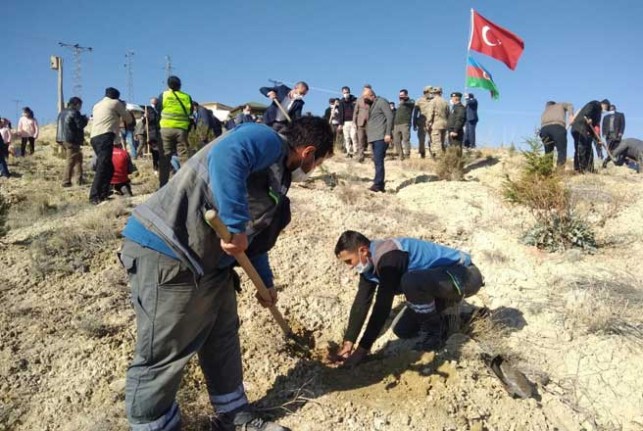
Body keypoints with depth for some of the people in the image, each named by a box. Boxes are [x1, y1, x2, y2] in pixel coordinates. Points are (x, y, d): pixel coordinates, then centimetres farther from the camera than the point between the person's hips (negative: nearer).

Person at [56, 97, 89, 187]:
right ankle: (66, 181, -5)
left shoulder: (62, 112, 17)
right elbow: (80, 125, -16)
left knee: (78, 157, 17)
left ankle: (79, 179, 18)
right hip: (72, 140, -9)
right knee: (71, 160, -5)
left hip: (62, 139, 9)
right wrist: (85, 119, 7)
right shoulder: (74, 112, -11)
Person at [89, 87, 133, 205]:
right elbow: (129, 119, 13)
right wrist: (124, 109, 32)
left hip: (94, 137, 8)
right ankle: (95, 196, -25)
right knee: (103, 167, -16)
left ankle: (103, 194, 10)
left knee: (108, 168, 14)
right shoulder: (116, 103, 9)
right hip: (105, 137, -8)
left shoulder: (96, 106, 28)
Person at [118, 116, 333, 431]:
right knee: (163, 354, 2)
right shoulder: (267, 142, -12)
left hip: (209, 259, 11)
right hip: (166, 251, -11)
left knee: (223, 337, 19)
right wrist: (237, 227, -31)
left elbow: (256, 235, 27)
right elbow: (225, 158, -36)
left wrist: (266, 283, 34)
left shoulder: (275, 174, 19)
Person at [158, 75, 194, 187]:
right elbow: (190, 115, 10)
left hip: (166, 129, 0)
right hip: (182, 130, 1)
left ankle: (163, 185, 2)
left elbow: (158, 112, 8)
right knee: (184, 157, 4)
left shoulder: (163, 95, 5)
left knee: (164, 158, 3)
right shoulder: (187, 97, 7)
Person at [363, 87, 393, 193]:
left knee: (378, 161, -13)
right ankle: (380, 185, 14)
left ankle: (377, 184, -14)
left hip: (381, 137, -9)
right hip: (374, 138, 9)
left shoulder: (381, 102, -3)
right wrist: (369, 136, 13)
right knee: (377, 161, 9)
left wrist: (388, 133, -17)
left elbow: (390, 117, -11)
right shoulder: (371, 105, 22)